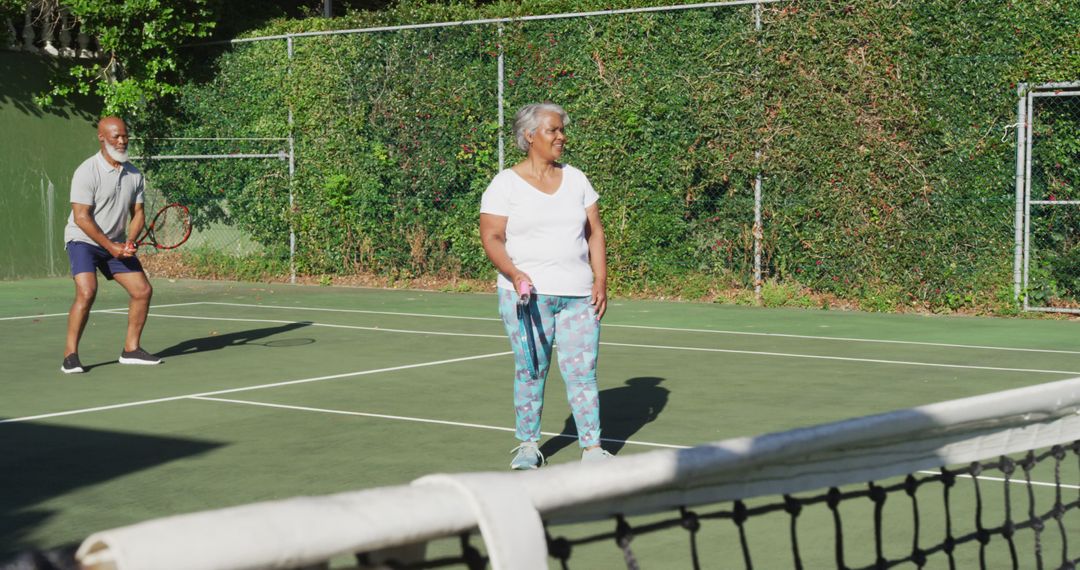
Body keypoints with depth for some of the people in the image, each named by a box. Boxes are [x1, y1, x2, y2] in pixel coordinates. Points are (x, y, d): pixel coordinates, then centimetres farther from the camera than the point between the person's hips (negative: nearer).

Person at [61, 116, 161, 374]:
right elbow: (81, 217, -20)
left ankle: (131, 349, 16)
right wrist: (111, 247, -21)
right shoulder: (87, 172, -17)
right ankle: (70, 355, -15)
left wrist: (130, 242, -14)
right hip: (83, 240, -7)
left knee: (143, 290, 2)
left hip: (117, 244, 7)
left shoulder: (134, 174, 2)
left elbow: (137, 213, 6)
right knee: (87, 292, -25)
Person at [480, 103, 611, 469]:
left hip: (578, 295, 3)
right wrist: (513, 274, -19)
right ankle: (527, 444, 14)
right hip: (527, 294, -3)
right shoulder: (506, 184, 1)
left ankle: (592, 447, 3)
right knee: (530, 370, 0)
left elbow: (594, 233, 13)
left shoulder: (576, 179, 13)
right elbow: (491, 237, -4)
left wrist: (600, 280, 3)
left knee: (582, 370, -1)